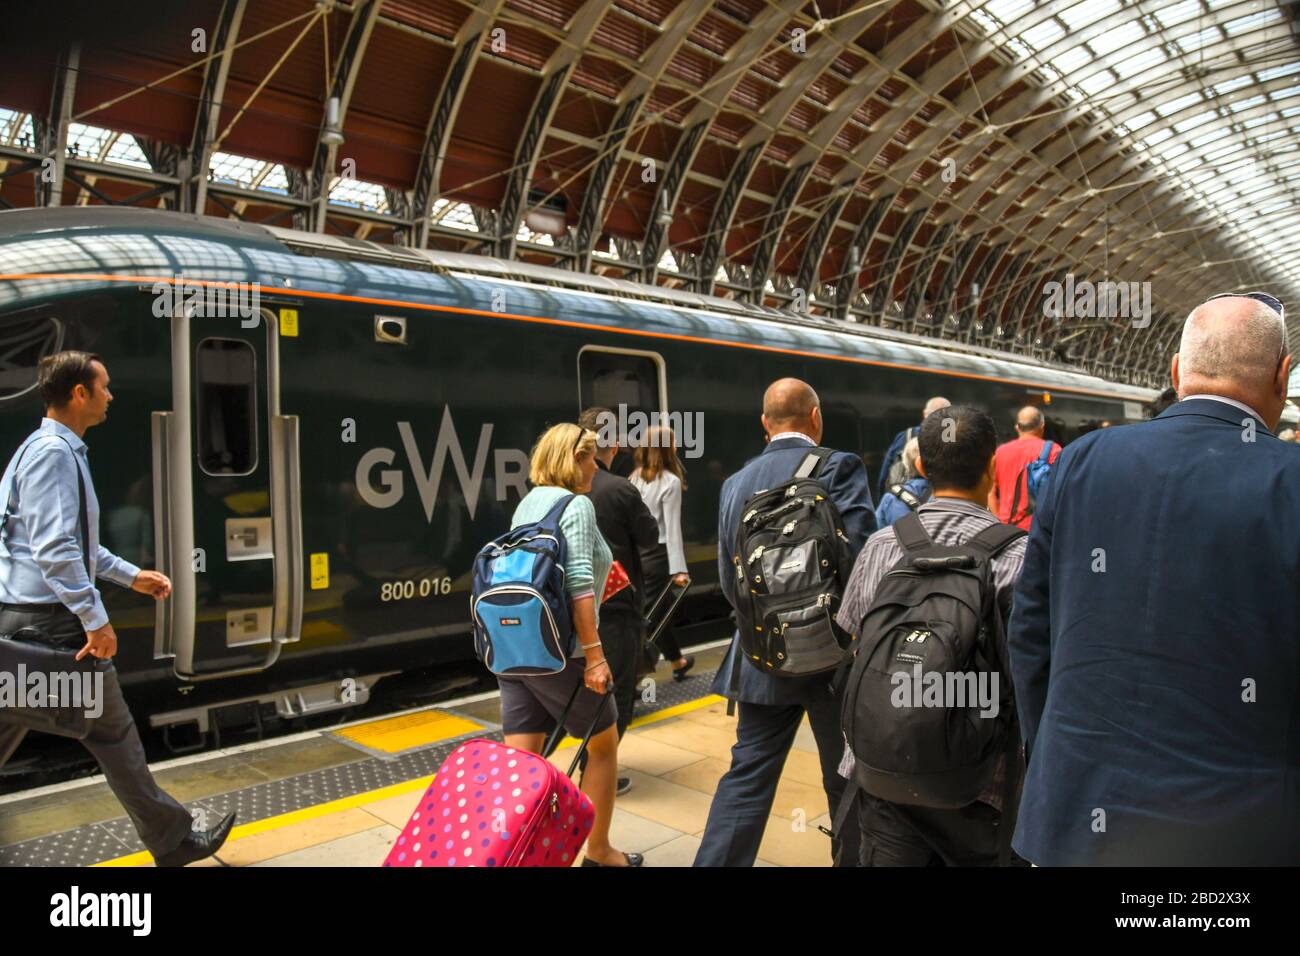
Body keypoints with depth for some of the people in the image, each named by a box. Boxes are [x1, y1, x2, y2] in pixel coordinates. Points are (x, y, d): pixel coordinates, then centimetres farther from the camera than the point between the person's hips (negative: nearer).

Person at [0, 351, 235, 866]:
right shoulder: (53, 453, -16)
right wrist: (97, 620, -21)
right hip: (51, 620, -10)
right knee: (111, 732, 2)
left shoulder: (58, 451, 15)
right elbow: (54, 549, -24)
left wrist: (131, 575, 23)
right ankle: (172, 839, 15)